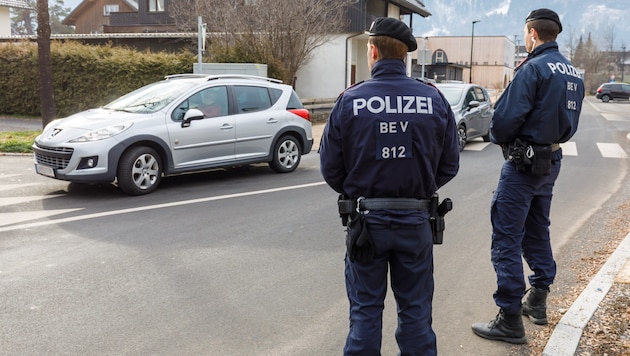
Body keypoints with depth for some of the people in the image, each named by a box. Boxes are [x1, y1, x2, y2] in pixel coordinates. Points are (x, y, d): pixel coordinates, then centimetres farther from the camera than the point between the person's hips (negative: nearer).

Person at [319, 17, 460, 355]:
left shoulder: (349, 100, -10)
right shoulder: (434, 99, -4)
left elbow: (330, 167, -5)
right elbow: (449, 165, 1)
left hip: (366, 221, -1)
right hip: (415, 221, 2)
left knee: (365, 310, 12)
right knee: (416, 311, 15)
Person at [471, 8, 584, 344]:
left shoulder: (533, 68, -17)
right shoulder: (573, 73, 10)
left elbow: (505, 119, -21)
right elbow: (569, 123, 14)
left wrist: (499, 137, -2)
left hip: (524, 164, -9)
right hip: (552, 160, 9)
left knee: (507, 239, -4)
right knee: (537, 231, 21)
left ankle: (510, 320, 0)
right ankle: (538, 301, 32)